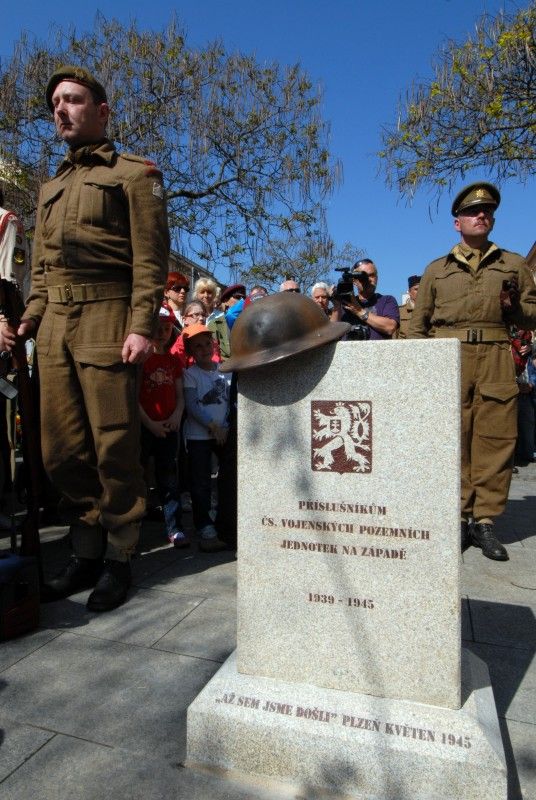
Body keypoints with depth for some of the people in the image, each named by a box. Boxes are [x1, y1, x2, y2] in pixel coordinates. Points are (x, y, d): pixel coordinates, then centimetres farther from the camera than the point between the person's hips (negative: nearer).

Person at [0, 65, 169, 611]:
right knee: (61, 451, 6)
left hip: (106, 319, -6)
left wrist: (141, 326, -16)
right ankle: (85, 554, 19)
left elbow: (150, 259, -5)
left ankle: (118, 560, 9)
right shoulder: (51, 188, 26)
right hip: (54, 325, 7)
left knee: (113, 447, -4)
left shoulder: (134, 173, 6)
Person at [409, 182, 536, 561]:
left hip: (497, 362, 1)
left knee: (495, 440, -2)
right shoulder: (437, 269, 16)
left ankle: (485, 521, 7)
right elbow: (419, 324, 13)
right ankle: (460, 518, 8)